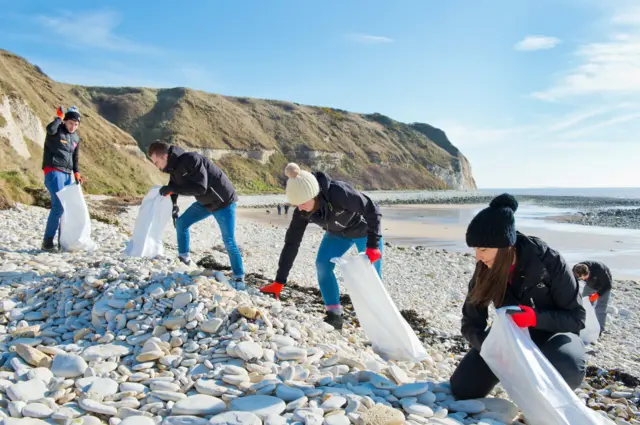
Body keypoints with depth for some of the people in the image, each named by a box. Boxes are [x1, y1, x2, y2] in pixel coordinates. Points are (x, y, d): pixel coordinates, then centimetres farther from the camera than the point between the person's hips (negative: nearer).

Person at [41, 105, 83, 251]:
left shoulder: (76, 138, 15)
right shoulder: (56, 131, -4)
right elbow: (50, 129, -29)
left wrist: (76, 173, 9)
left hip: (68, 174, 7)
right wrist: (59, 118, -12)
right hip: (54, 172, -7)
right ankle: (48, 241, -12)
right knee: (58, 206, -17)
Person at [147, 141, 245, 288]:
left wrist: (172, 189, -32)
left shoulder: (192, 160, -31)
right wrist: (173, 204, -5)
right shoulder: (174, 166, -3)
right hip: (205, 202, 8)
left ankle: (239, 277, 5)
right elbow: (174, 185, 12)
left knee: (229, 241, -6)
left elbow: (200, 188, -36)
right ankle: (183, 259, 22)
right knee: (181, 222, 8)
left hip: (224, 201, -8)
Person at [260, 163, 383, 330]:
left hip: (365, 229, -4)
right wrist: (279, 282, -20)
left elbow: (372, 210, -31)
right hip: (338, 234, 4)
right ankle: (334, 315, -3)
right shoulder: (302, 211, -25)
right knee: (322, 265, -13)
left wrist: (373, 245, -32)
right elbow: (291, 243, -20)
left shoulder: (339, 193, -42)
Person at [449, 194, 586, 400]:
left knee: (567, 369, -39)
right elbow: (471, 323, -11)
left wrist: (536, 318, -36)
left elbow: (577, 317, -17)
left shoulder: (548, 261, -25)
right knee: (462, 389, -11)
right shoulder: (485, 270, -15)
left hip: (552, 332, -3)